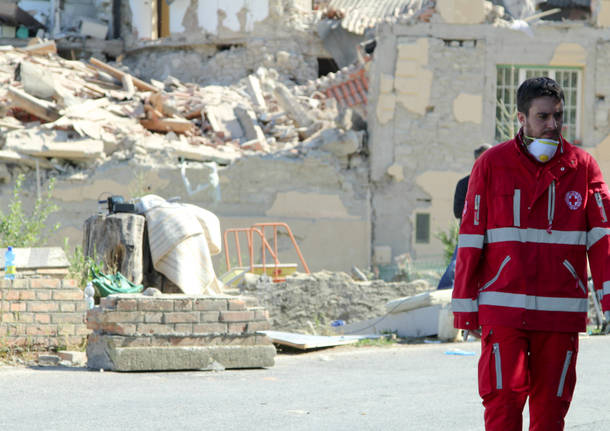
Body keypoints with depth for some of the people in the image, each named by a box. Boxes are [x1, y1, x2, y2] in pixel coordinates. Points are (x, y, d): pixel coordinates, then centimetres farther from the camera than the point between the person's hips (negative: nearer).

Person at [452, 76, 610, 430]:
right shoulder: (491, 165, 2)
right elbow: (470, 239, 3)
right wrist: (464, 306, 0)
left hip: (561, 311, 1)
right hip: (503, 307, -1)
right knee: (503, 399, -9)